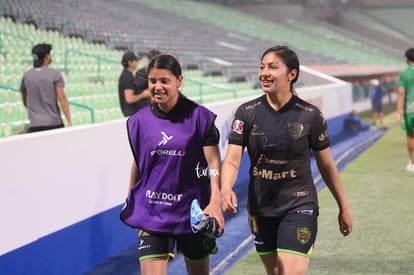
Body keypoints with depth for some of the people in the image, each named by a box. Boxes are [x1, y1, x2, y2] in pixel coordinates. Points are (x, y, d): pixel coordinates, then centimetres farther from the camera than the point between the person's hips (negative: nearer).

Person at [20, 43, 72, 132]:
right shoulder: (55, 74, -3)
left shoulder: (26, 76, 7)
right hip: (54, 124, -2)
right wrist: (69, 121, -9)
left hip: (34, 126, 2)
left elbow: (25, 102, 16)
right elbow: (62, 98, -10)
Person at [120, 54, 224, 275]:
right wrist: (130, 203, 18)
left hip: (192, 210, -1)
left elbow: (213, 163, -10)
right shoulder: (139, 121, 1)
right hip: (152, 212, 1)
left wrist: (215, 202, -23)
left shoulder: (198, 116, -8)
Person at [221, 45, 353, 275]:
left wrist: (343, 207, 8)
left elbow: (326, 164, 2)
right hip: (260, 209, 3)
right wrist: (226, 189, -33)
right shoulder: (247, 113, -5)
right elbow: (232, 159, -12)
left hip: (299, 207, -3)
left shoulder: (310, 115, -8)